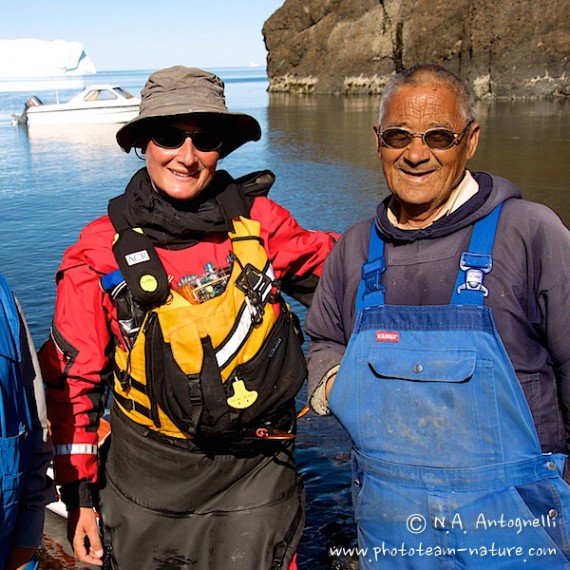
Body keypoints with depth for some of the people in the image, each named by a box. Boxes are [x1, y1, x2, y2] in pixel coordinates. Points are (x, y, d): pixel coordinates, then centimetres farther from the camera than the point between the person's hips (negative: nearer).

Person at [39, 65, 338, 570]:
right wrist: (79, 492, 0)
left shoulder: (258, 221, -5)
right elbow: (73, 378, -1)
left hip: (255, 477, 1)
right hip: (144, 485, 0)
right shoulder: (103, 249, -7)